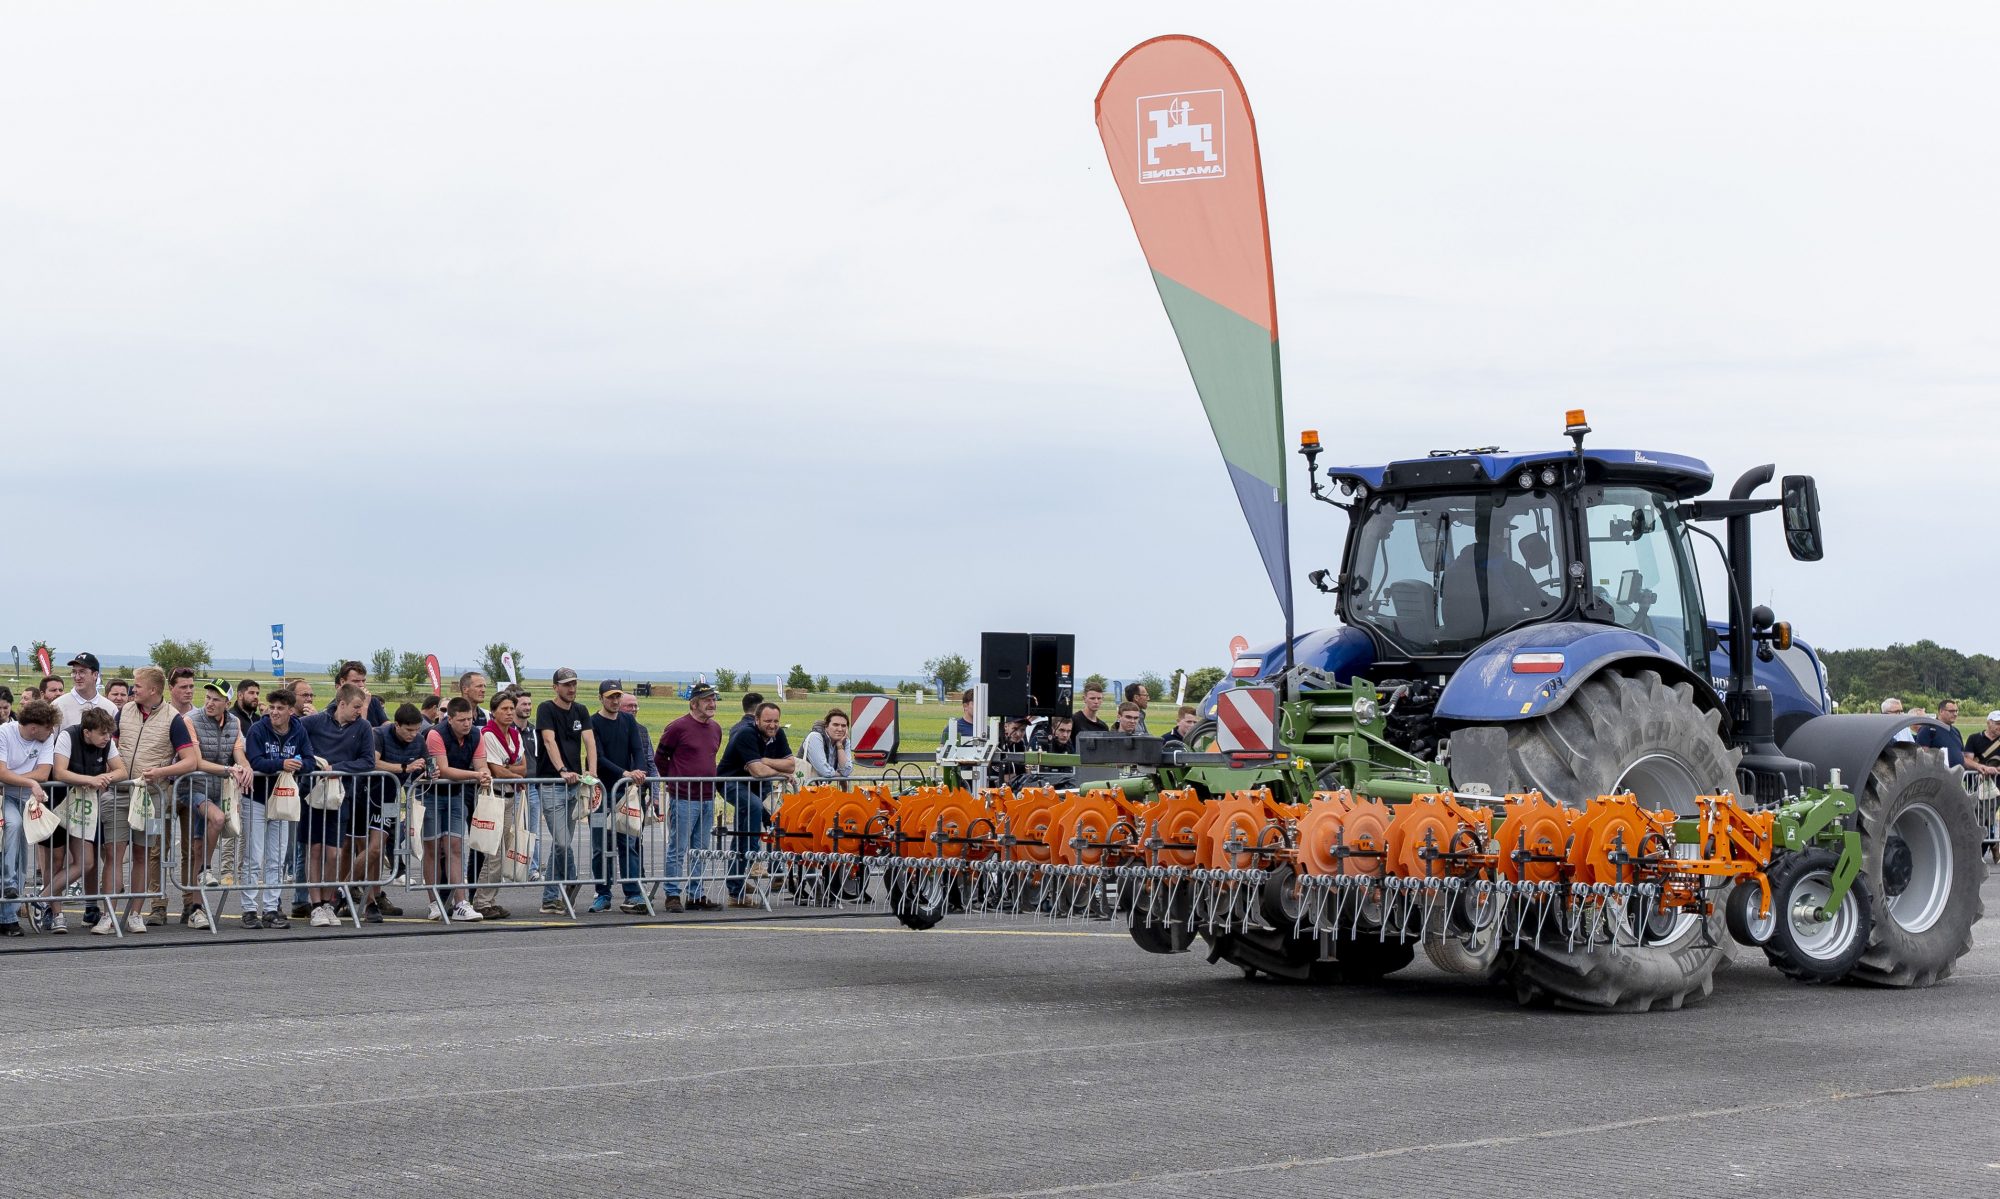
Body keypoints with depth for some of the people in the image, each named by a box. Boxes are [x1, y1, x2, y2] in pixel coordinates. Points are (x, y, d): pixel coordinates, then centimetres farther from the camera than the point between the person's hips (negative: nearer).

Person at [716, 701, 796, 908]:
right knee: (754, 805, -33)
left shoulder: (778, 735, 1)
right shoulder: (746, 735, -22)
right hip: (731, 782, -8)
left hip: (754, 784, 8)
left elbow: (791, 765, -7)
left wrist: (763, 761, -19)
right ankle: (752, 860, -30)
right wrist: (781, 772, -13)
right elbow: (758, 771, -30)